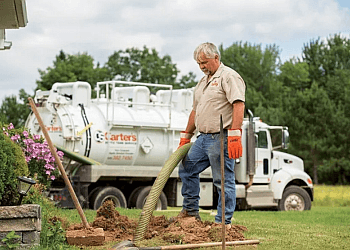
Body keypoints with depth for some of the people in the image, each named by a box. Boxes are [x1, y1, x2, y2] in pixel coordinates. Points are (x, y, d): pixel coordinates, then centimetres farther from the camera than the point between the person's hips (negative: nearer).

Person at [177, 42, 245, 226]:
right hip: (203, 137, 10)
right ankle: (191, 211, 23)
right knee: (186, 169, 14)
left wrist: (234, 135, -28)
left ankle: (223, 223, -1)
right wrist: (185, 136, 28)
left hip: (221, 139, -10)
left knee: (223, 181, -5)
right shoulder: (202, 82, 21)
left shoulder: (229, 77, -9)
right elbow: (195, 111, 28)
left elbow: (238, 105, -20)